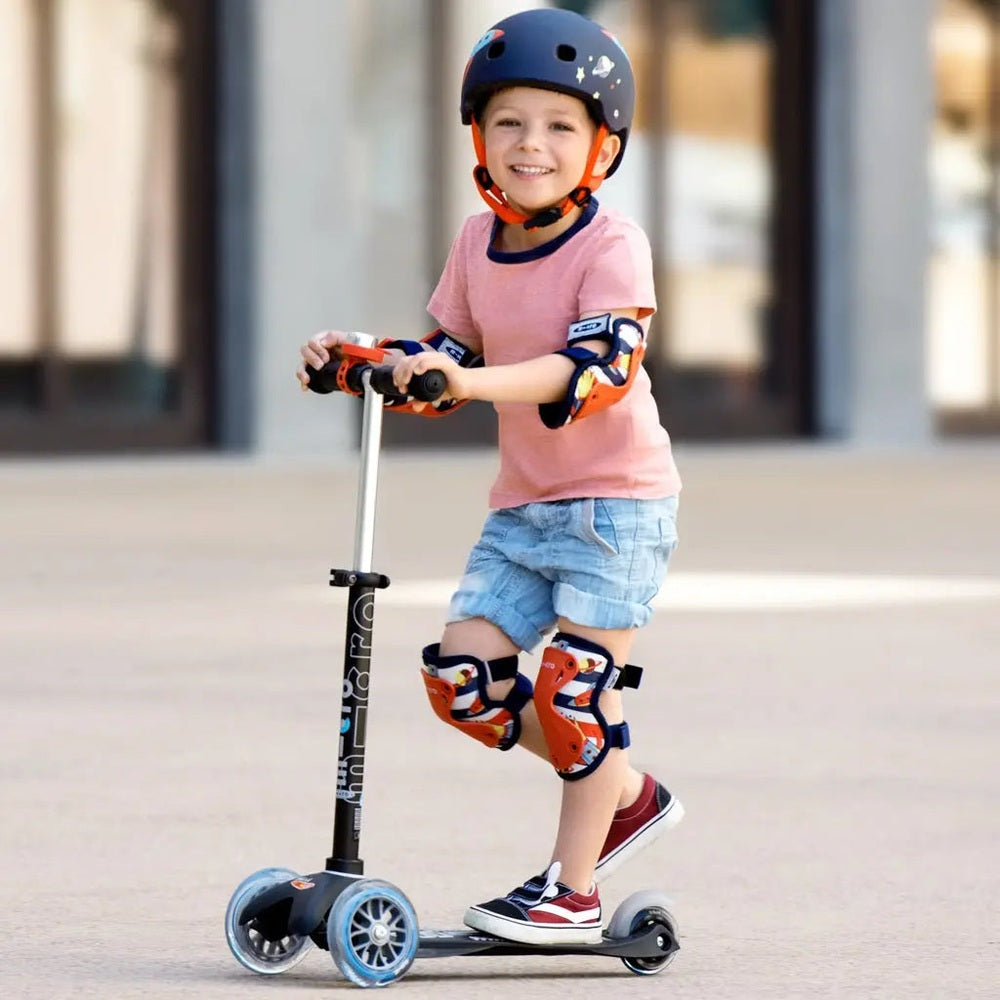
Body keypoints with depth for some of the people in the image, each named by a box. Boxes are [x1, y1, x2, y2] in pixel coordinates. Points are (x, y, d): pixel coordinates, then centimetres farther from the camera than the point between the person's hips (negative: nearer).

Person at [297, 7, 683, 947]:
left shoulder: (612, 247, -15)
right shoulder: (477, 244, 6)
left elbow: (597, 365, -28)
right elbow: (449, 358, 15)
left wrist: (478, 380, -39)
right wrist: (358, 360, -1)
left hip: (617, 500, -7)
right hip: (522, 505, 7)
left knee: (573, 686, -10)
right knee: (462, 673, -2)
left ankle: (572, 887, 3)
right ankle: (625, 795, 16)